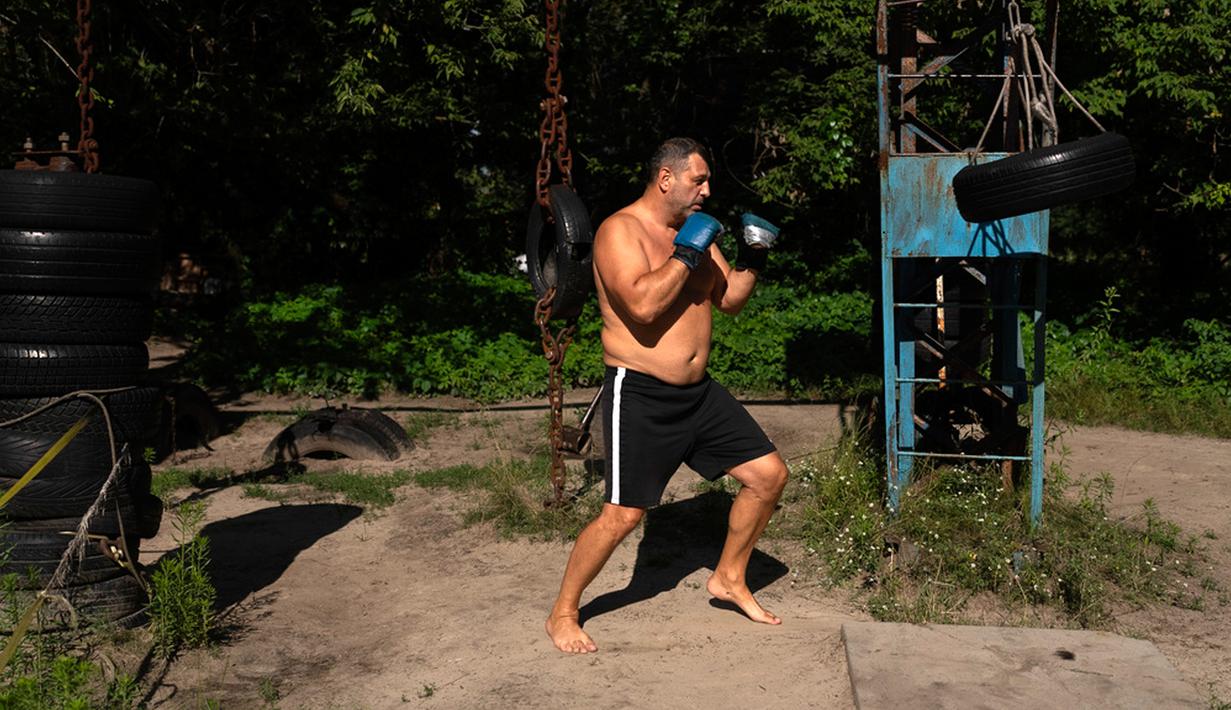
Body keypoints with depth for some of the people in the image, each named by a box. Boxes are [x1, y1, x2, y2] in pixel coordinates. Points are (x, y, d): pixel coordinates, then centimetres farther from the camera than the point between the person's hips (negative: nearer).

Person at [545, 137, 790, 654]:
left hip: (699, 392, 8)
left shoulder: (695, 231, 12)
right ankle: (563, 614, 14)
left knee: (769, 474, 8)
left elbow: (729, 301, 16)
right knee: (623, 515, -8)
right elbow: (643, 305, -28)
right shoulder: (620, 231, -12)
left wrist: (751, 260, 1)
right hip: (640, 396, -8)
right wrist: (687, 254, -20)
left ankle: (729, 578, 28)